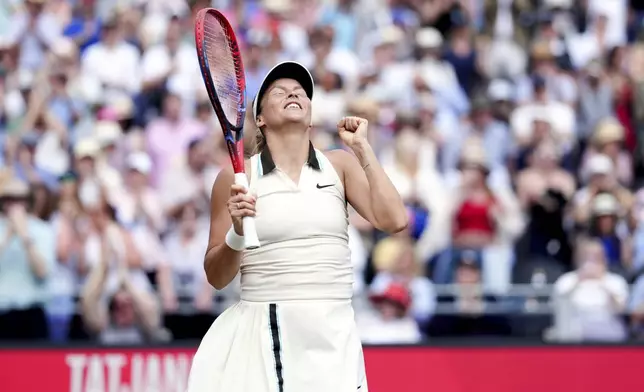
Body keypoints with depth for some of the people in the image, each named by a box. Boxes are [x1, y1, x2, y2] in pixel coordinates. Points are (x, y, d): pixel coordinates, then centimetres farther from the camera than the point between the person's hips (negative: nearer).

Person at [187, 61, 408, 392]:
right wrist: (236, 233, -15)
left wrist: (362, 148, -2)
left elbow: (393, 221, -6)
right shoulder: (238, 176, 3)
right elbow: (217, 277, 5)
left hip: (333, 336, 2)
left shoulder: (339, 165, 9)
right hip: (260, 337, -2)